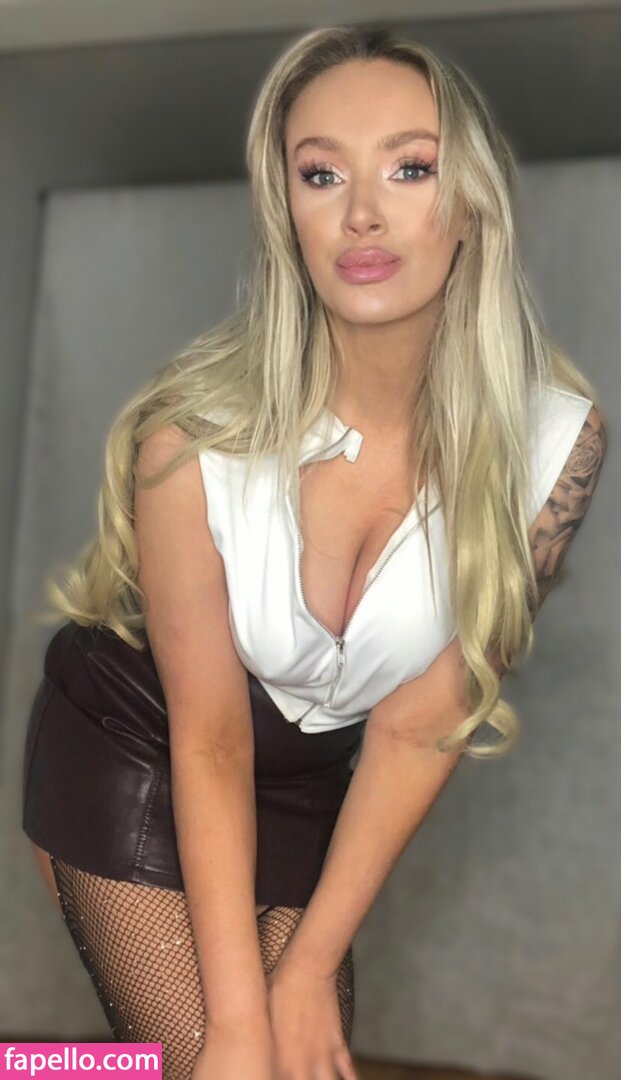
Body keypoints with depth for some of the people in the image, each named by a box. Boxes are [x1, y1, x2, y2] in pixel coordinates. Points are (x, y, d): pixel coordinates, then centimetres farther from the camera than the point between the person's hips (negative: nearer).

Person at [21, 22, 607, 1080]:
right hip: (133, 754, -3)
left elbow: (420, 726, -14)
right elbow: (208, 734, -19)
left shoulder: (556, 439, -22)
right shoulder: (194, 432, -28)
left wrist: (309, 970, -11)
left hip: (307, 780, 3)